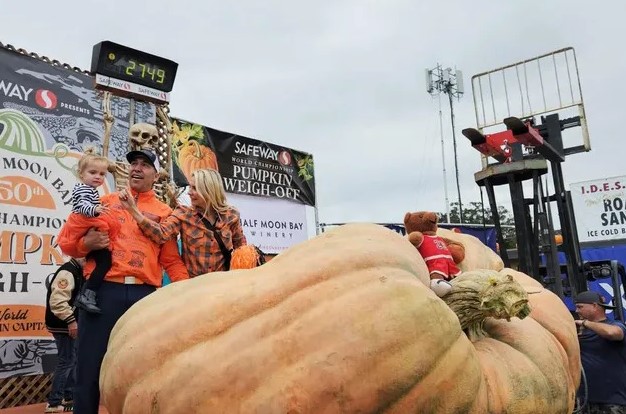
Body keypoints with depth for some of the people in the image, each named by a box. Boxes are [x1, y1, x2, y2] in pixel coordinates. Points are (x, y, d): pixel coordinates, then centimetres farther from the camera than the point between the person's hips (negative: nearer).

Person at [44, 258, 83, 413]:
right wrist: (71, 320, -27)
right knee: (66, 361, -6)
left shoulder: (77, 272, 14)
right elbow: (57, 301, -27)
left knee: (73, 360, 15)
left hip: (69, 324, 10)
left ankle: (69, 397, 25)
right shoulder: (67, 272, -19)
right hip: (63, 326, -10)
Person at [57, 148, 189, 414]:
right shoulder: (105, 201, 13)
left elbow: (172, 260, 8)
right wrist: (85, 243, -9)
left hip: (145, 296, 1)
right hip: (103, 291, 0)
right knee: (90, 367, 2)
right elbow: (66, 240, 13)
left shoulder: (165, 213, 12)